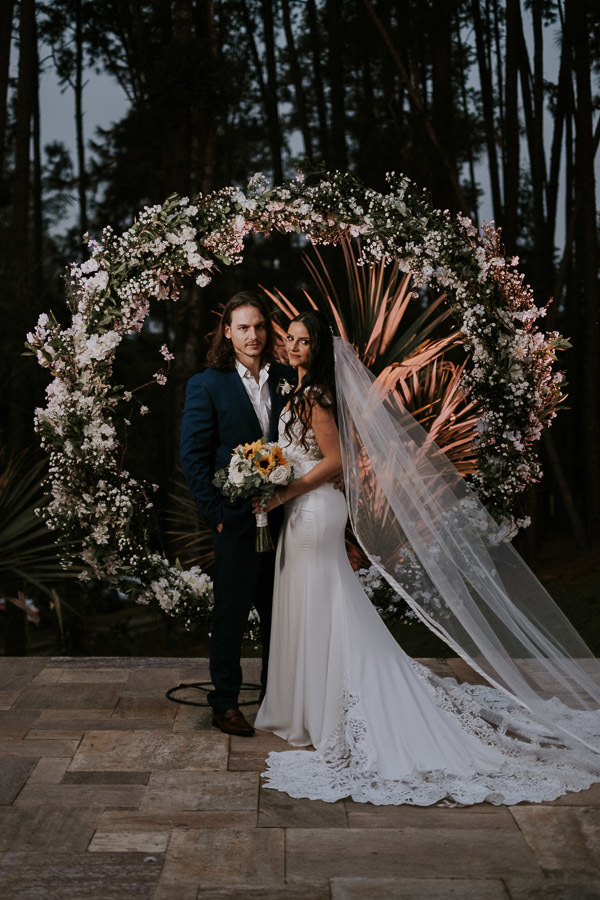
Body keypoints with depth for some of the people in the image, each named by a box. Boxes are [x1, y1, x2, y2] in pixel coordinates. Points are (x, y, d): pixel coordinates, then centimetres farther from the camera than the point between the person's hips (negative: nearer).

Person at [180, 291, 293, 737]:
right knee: (232, 612, 6)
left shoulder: (286, 378, 5)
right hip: (237, 520, -4)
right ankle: (225, 703, 20)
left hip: (283, 516, 4)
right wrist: (217, 513, -11)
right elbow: (194, 458, -6)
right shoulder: (206, 385, -6)